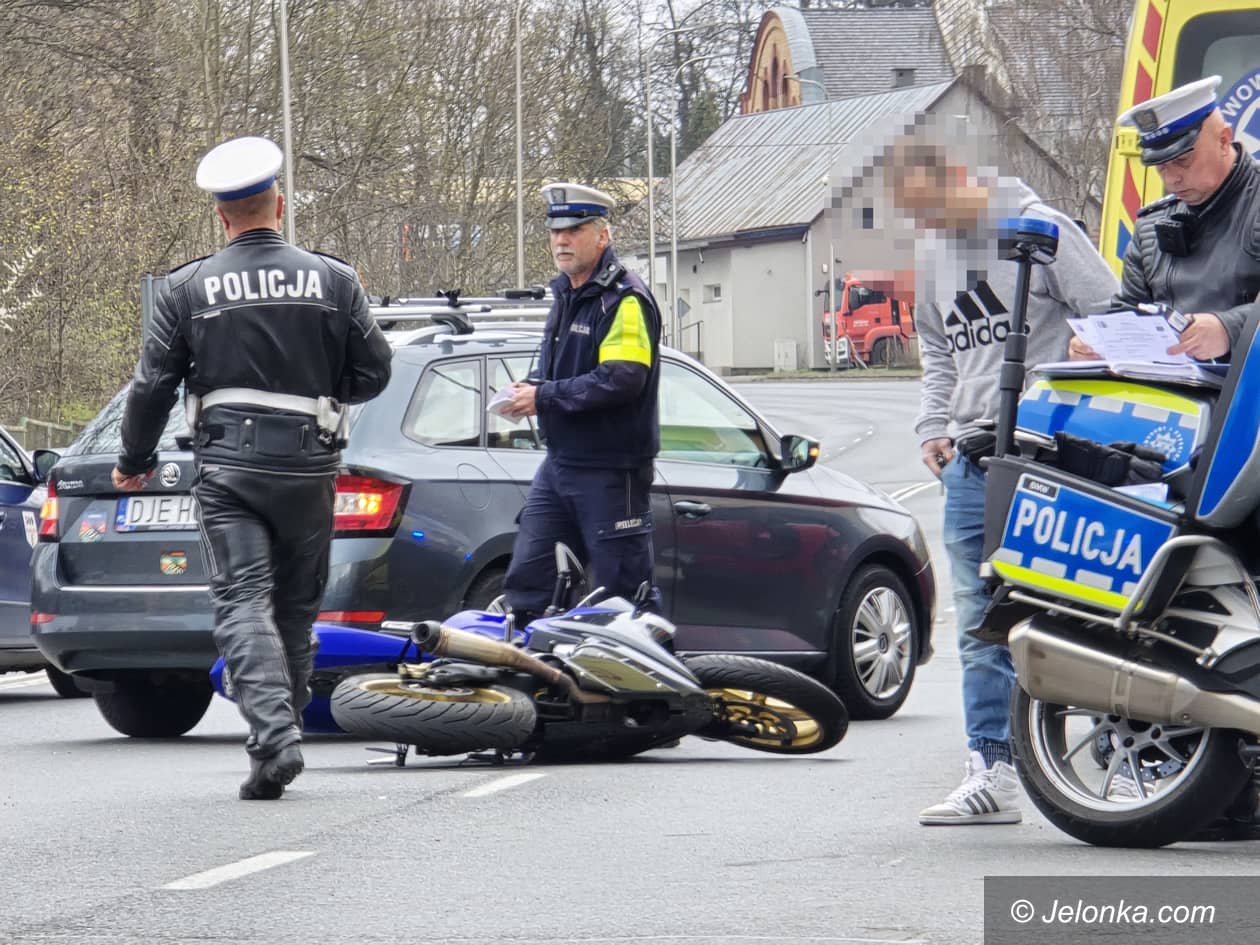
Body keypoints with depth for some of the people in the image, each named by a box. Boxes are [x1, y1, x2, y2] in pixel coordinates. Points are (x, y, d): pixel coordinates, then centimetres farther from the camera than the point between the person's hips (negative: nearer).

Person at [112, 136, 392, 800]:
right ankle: (286, 730, 16)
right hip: (307, 467, 2)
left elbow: (153, 385, 1)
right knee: (296, 606, 13)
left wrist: (133, 462, 15)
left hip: (226, 468, -2)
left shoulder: (187, 289, -1)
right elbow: (372, 373, 5)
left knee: (243, 601, -7)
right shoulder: (333, 280, 1)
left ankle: (273, 733, -24)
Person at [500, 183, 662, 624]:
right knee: (527, 576, 8)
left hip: (611, 473, -9)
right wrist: (529, 389, 6)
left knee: (624, 591, -4)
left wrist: (544, 397, -18)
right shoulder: (565, 294, 16)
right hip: (559, 464, 9)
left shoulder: (625, 299, -14)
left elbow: (621, 380, -24)